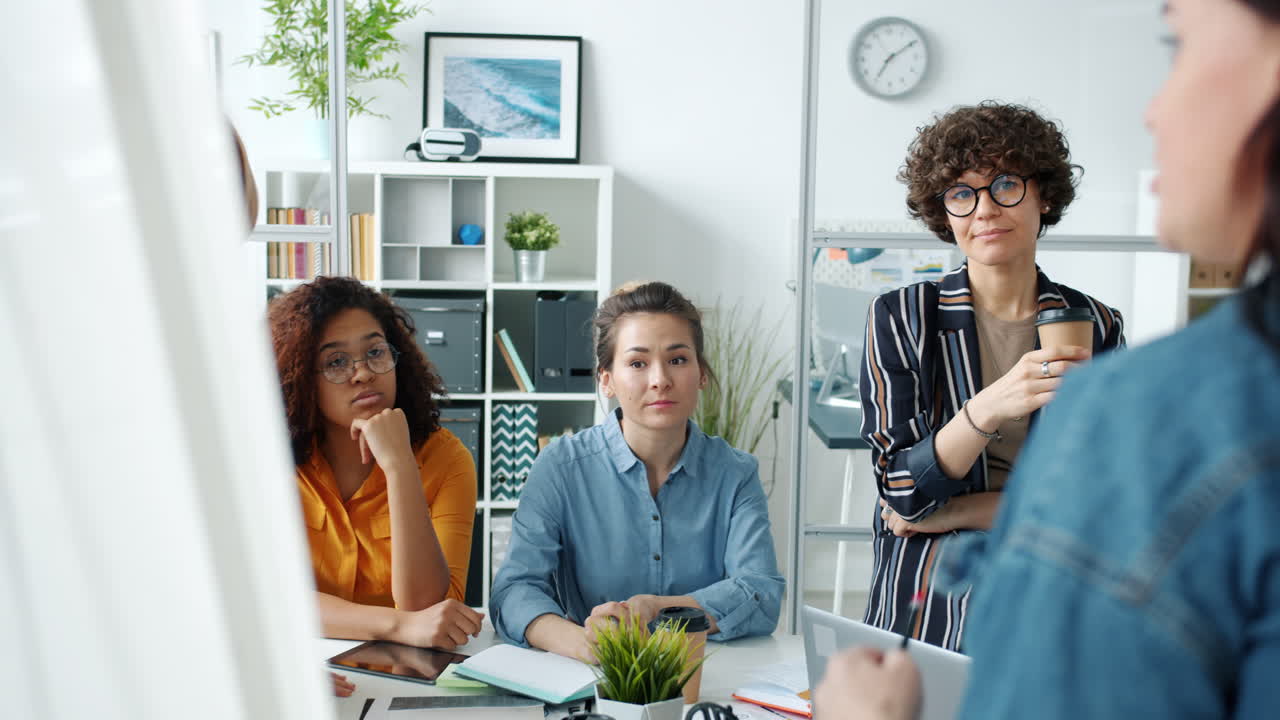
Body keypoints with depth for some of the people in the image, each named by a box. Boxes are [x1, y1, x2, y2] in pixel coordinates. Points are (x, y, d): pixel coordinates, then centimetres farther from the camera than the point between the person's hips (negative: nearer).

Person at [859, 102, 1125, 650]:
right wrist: (989, 408, -23)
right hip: (927, 602, -1)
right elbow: (903, 491, -7)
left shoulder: (1097, 326, 4)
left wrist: (955, 512, -7)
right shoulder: (900, 318, 1)